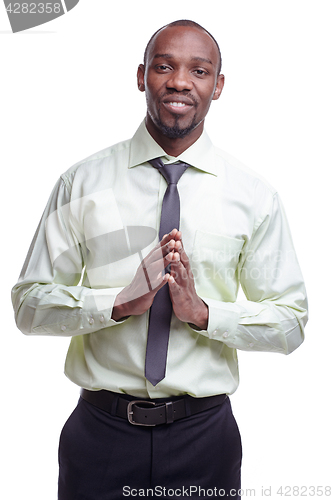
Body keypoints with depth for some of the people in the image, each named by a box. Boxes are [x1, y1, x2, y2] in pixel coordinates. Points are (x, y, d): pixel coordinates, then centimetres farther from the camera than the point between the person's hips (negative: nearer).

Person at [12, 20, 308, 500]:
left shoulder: (255, 196, -2)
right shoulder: (81, 183, -3)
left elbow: (291, 322, 0)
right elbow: (29, 304, -4)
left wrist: (203, 312, -16)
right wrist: (120, 303, -19)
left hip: (205, 438, 1)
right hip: (101, 430, 0)